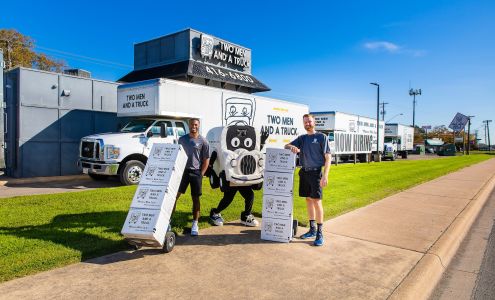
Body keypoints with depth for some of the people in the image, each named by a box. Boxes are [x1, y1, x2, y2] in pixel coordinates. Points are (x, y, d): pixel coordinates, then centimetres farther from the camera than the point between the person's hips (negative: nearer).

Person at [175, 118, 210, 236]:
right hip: (183, 170, 3)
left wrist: (201, 174, -7)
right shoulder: (182, 139, 8)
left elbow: (206, 160, -1)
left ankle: (195, 224, 12)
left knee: (195, 198, 3)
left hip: (196, 172, -2)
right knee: (175, 195, 0)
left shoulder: (203, 141, -1)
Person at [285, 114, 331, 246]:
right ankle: (312, 229, 21)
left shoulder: (322, 137, 0)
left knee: (316, 201, -8)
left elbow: (328, 157, -4)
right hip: (304, 172, 5)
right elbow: (286, 146, 14)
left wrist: (325, 175, -14)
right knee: (308, 200, 11)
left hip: (315, 172, -5)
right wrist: (292, 147, -12)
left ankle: (320, 233, 0)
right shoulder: (302, 138, 14)